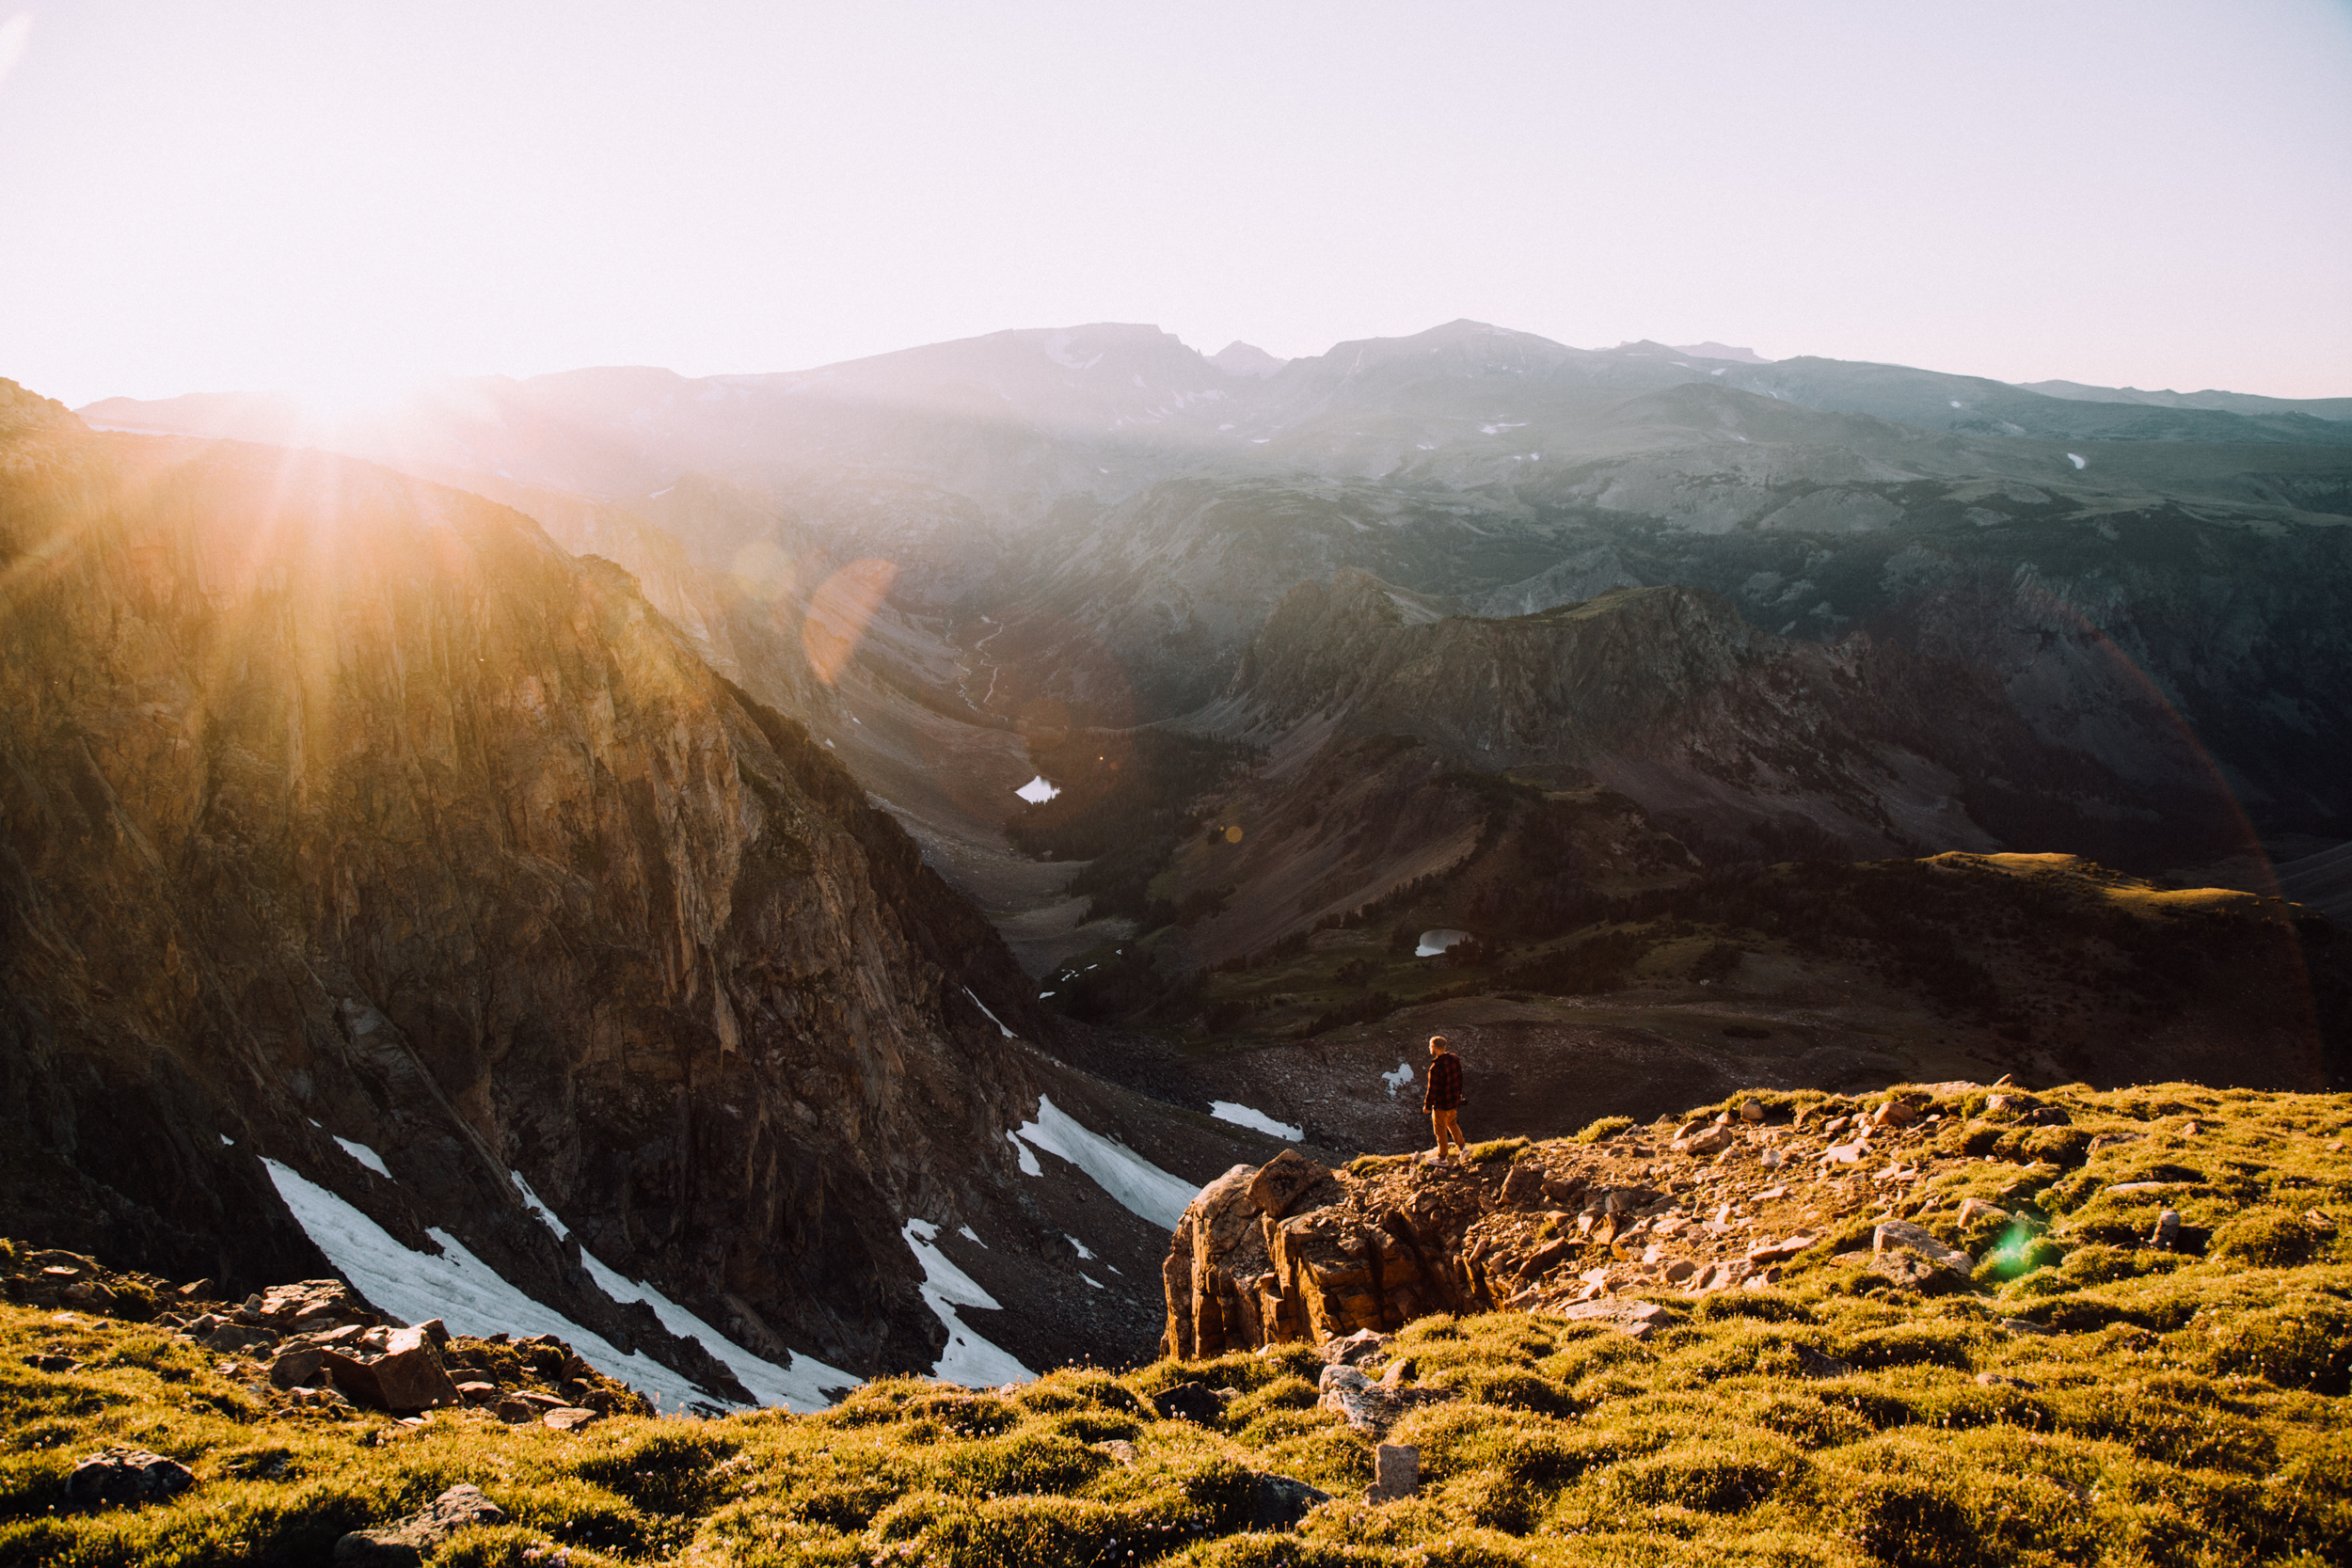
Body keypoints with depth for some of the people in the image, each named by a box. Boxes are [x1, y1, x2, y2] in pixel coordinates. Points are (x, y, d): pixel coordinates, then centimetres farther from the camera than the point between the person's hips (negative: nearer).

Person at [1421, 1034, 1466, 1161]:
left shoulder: (1436, 1068, -31)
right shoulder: (1455, 1059, -7)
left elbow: (1433, 1089, -22)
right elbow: (1459, 1079, 8)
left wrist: (1427, 1105, -8)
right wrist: (1458, 1094, 23)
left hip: (1441, 1105, -7)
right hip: (1455, 1101, 7)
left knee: (1441, 1130, 11)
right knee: (1452, 1123, 29)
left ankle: (1442, 1157, 25)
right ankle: (1462, 1148, 29)